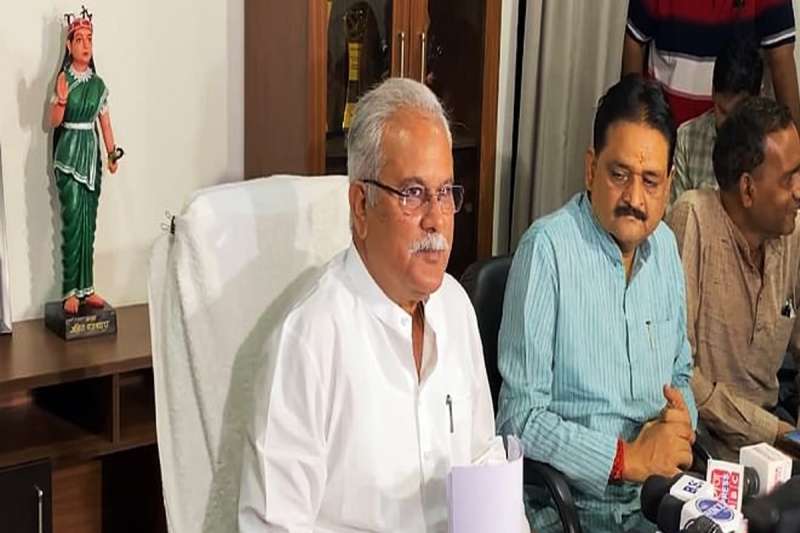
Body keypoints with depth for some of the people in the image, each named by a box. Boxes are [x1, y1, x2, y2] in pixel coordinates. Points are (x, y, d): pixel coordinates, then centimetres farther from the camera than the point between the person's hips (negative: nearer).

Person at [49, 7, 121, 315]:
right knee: (73, 221, -8)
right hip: (69, 154, -4)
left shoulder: (98, 84, 9)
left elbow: (105, 122, 12)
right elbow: (54, 121, -5)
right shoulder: (63, 79, -4)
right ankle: (70, 291, -5)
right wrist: (61, 100, -24)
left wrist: (112, 154, 2)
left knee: (89, 223, 6)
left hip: (91, 153, 4)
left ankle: (86, 288, 11)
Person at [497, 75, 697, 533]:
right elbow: (519, 418, -14)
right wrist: (627, 458, -16)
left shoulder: (665, 245, 10)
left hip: (660, 492, 6)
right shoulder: (548, 249, -12)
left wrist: (682, 420, 1)